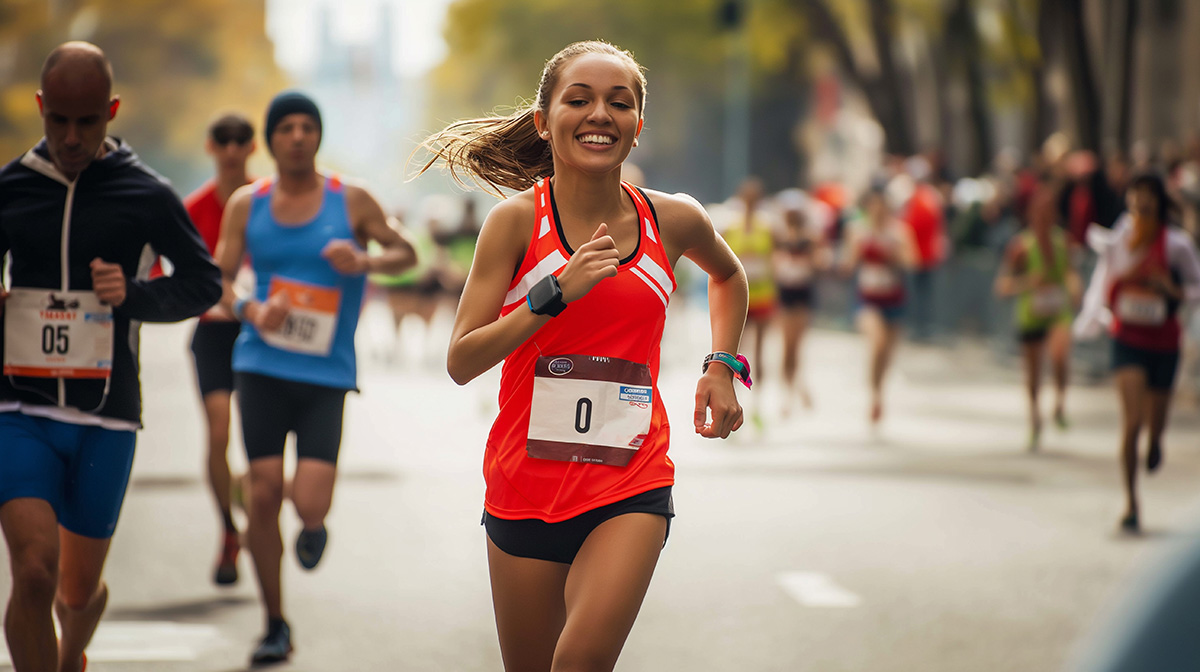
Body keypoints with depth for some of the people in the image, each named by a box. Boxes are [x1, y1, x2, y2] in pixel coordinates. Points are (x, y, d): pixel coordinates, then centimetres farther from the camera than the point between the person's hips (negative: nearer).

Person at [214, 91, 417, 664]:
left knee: (311, 505, -13)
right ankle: (275, 627, 10)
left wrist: (365, 261, -12)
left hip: (326, 375, -1)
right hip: (262, 367, 1)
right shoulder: (246, 204, 7)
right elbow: (217, 280, 9)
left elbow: (406, 253, 9)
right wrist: (251, 311, -12)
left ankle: (313, 530, 28)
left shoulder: (351, 202, 2)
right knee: (263, 494, -5)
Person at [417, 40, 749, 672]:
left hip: (632, 488, 0)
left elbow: (728, 274, 26)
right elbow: (461, 362, -9)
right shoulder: (517, 220, -6)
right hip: (526, 485, 0)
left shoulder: (673, 220, 1)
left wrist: (723, 367, 13)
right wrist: (557, 293, -18)